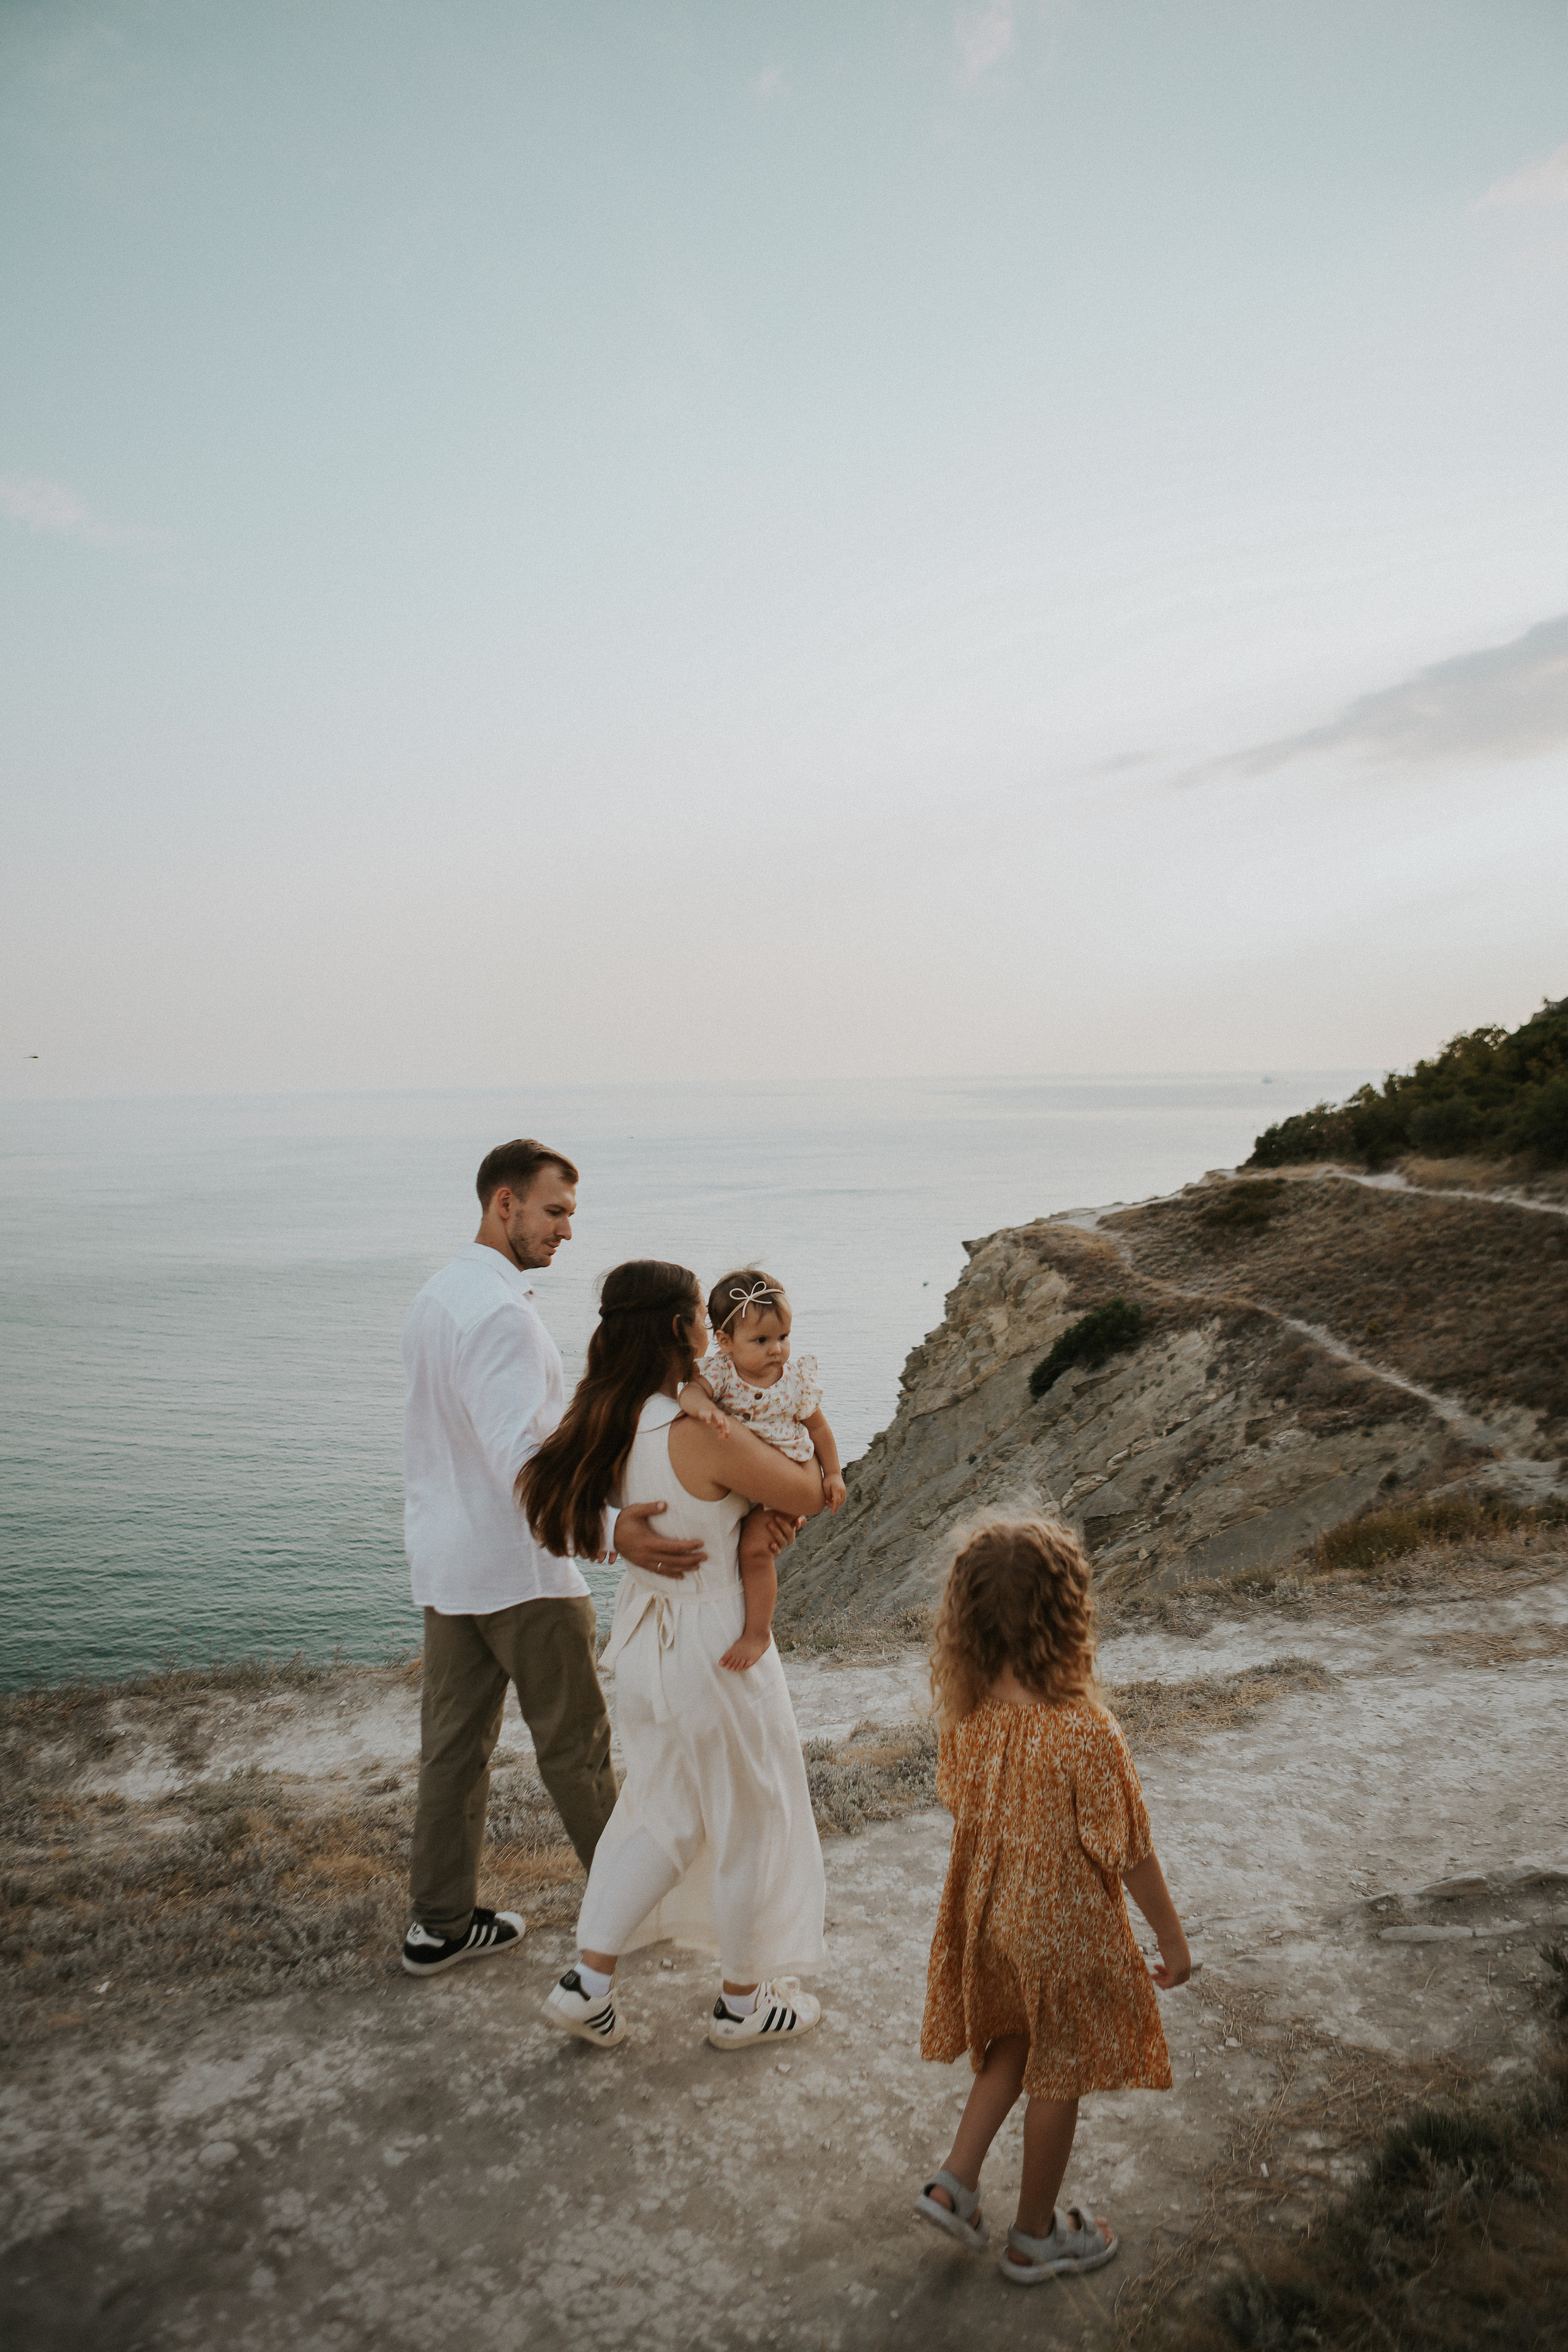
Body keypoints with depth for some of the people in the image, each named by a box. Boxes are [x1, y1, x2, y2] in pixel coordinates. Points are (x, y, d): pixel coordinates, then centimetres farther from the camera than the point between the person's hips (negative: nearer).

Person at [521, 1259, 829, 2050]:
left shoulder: (610, 1429, -4)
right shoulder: (708, 1437, -28)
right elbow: (811, 1495, -14)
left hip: (642, 1640, 7)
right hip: (714, 1648, -7)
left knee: (664, 1814, 24)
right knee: (747, 1821, 14)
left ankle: (588, 1982, 25)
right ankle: (742, 2002, 32)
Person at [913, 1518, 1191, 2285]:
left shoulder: (965, 1715, -15)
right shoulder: (1085, 1731, -32)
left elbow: (959, 1807, 1)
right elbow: (1131, 1853, -21)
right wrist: (1171, 1937, -5)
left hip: (987, 1914, 5)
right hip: (1064, 1929, -5)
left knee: (1016, 2044, 31)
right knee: (1058, 2077, 18)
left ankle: (956, 2179, 30)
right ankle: (1035, 2236, 37)